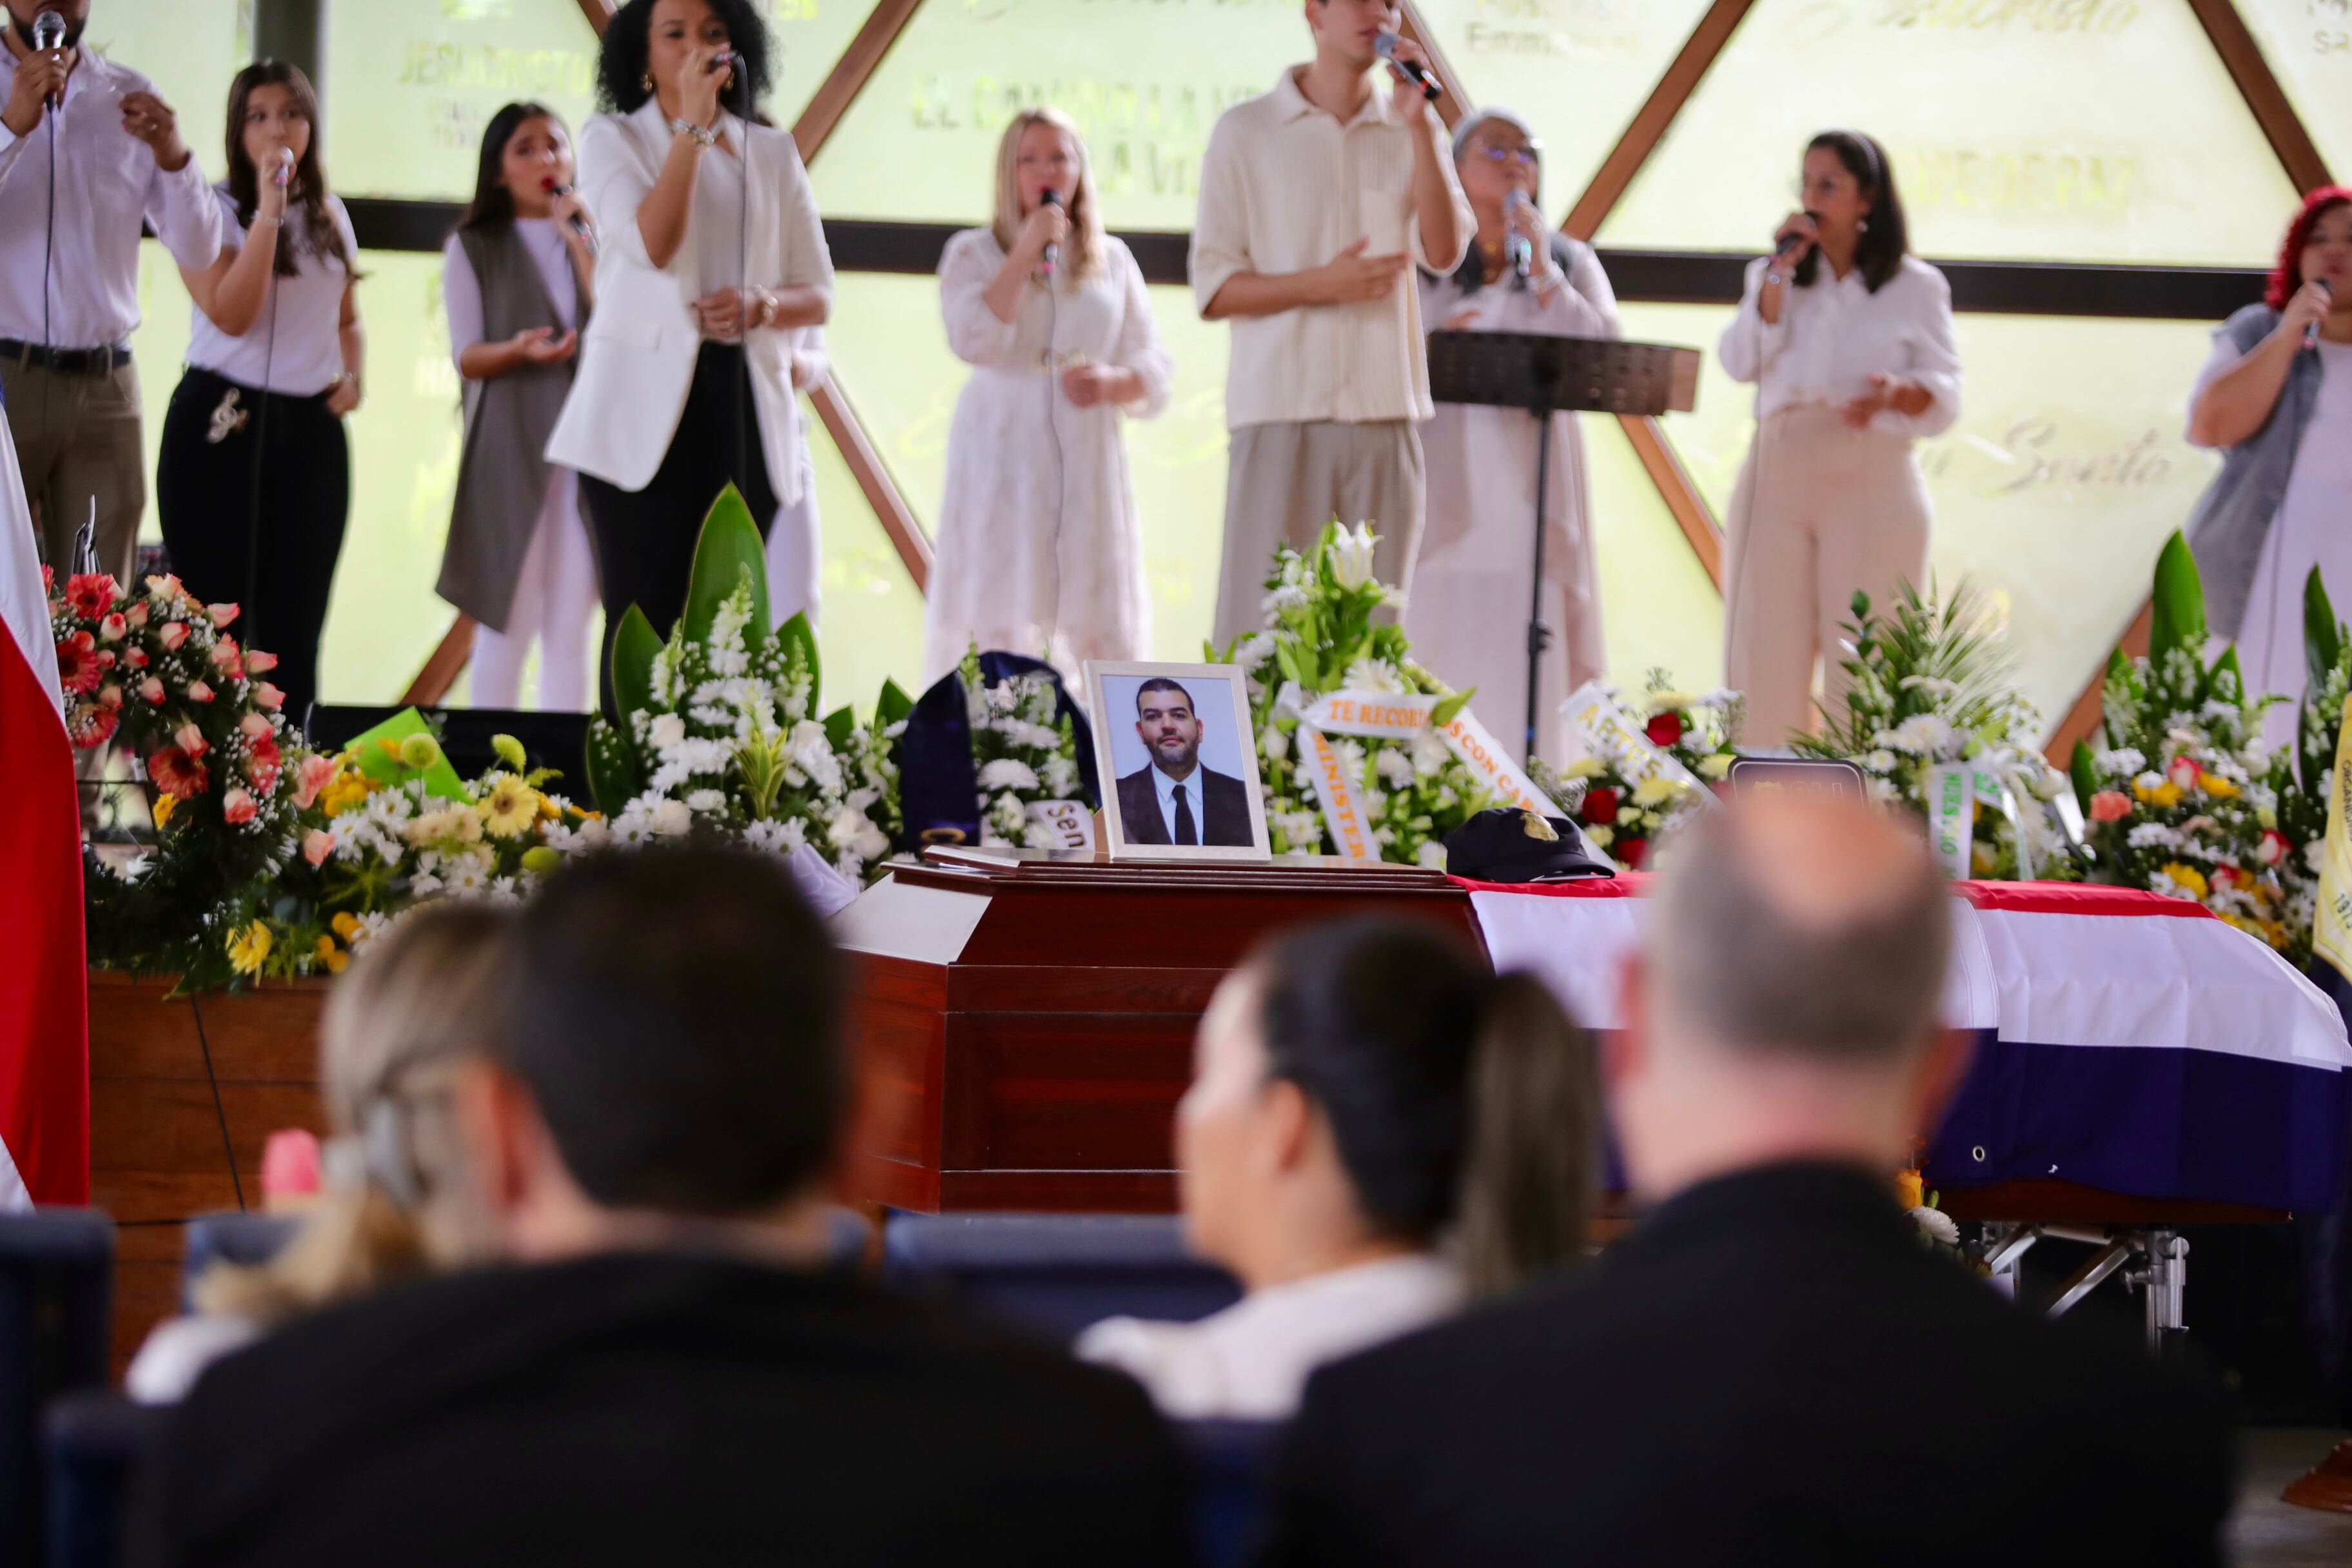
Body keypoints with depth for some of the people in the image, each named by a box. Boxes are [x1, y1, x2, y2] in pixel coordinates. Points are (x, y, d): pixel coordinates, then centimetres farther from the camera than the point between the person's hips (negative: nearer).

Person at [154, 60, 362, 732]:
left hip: (311, 430, 4)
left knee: (293, 621, 3)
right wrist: (268, 210, -17)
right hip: (219, 424, -4)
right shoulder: (211, 210, -3)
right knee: (215, 610, -4)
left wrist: (354, 375, 5)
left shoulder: (330, 217, 13)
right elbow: (232, 315, -17)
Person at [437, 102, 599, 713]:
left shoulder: (592, 240, 15)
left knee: (571, 625, 1)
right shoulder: (473, 248, 7)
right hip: (509, 449, -3)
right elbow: (467, 356, -1)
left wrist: (580, 242, -5)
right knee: (507, 622, -6)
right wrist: (519, 351, -21)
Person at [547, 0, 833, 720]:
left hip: (744, 408, 3)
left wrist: (762, 304, -9)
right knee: (645, 616, -8)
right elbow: (653, 246, -14)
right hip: (646, 407, -3)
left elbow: (819, 295, 13)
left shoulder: (773, 154, 14)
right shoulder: (612, 140, 5)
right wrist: (693, 124, -14)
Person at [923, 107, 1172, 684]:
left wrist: (1113, 382, -10)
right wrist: (1027, 251, -9)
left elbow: (1156, 371, 12)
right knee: (1001, 624, -8)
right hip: (1004, 464, -3)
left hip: (1088, 462, 3)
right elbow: (975, 341, -12)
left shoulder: (1113, 260, 14)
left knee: (1107, 635, -3)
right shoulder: (974, 254, 7)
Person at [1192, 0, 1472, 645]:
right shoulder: (1246, 132, 5)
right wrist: (1322, 283, -12)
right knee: (1260, 622, -7)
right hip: (1280, 411, -2)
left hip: (1387, 414, 2)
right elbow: (1213, 289, 2)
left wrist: (1420, 126, -8)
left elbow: (1445, 252, -3)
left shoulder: (1412, 133, 13)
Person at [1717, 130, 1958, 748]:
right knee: (1769, 657, -4)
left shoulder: (1916, 287, 9)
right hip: (1777, 477, 3)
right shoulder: (1772, 278, 18)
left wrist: (1898, 394, -20)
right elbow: (1740, 362, 1)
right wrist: (1781, 271, -4)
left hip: (1871, 483, -3)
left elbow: (1946, 398, 1)